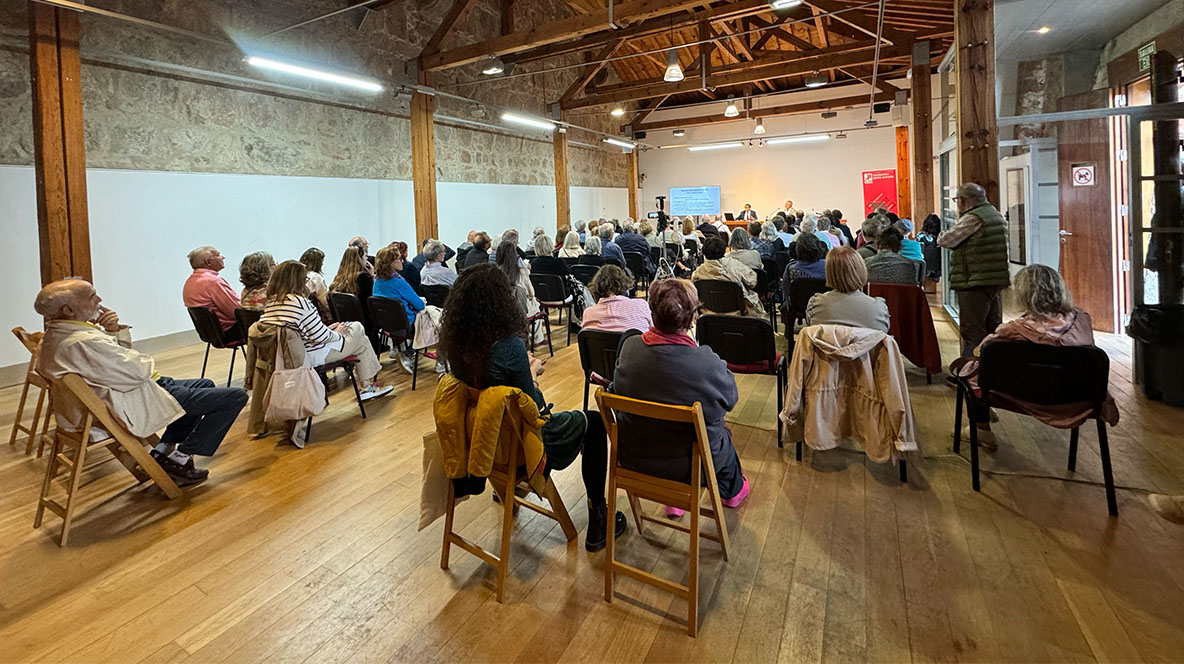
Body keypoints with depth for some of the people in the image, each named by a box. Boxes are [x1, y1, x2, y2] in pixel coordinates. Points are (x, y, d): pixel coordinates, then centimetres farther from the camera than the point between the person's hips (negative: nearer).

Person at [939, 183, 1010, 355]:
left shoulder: (973, 218, -15)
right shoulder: (995, 214, 17)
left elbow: (946, 240, -15)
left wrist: (942, 235, 6)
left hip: (976, 283, -9)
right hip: (996, 281, 9)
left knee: (972, 333, -6)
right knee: (993, 329, 15)